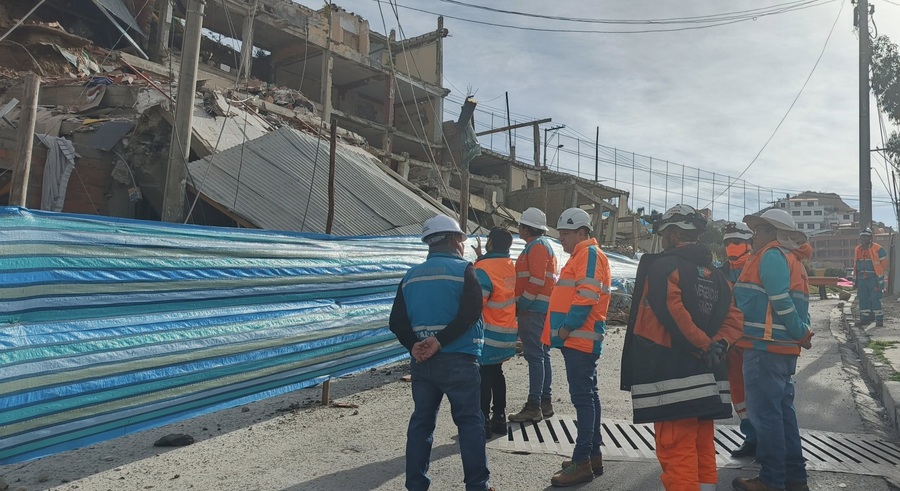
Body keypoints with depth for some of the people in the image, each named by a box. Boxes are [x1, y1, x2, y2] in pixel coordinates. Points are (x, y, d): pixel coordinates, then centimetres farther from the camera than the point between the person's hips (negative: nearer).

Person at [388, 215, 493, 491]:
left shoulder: (411, 275, 10)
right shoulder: (463, 269, -4)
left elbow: (397, 322, 2)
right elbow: (471, 312, -18)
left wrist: (415, 346, -9)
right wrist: (440, 341, -17)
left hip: (421, 362, 5)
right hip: (458, 360, -5)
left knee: (421, 422, 12)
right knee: (470, 422, 6)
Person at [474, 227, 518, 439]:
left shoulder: (484, 269, -19)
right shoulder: (510, 266, 4)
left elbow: (475, 304, -25)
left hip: (489, 334, -8)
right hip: (506, 332, 8)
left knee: (483, 377, 0)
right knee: (496, 373, 17)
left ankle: (483, 423, 6)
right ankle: (499, 418, 24)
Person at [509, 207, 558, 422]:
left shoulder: (537, 246, -11)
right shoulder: (543, 245, 20)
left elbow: (536, 281, -20)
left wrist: (520, 304, -15)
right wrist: (522, 304, 19)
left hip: (532, 309, -11)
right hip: (542, 309, 11)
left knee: (535, 356, -9)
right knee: (542, 355, 13)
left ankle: (534, 407, -6)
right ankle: (545, 402, 20)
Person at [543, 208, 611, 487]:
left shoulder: (589, 254, -10)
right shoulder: (582, 255, 21)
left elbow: (587, 297, -21)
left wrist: (566, 328, -18)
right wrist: (565, 329, 16)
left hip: (580, 338, -11)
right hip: (579, 339, 11)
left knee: (583, 398, -8)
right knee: (587, 396, 14)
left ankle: (582, 463, -5)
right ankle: (593, 456, 22)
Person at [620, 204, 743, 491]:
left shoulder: (663, 266, -8)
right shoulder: (713, 274, 16)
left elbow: (672, 310, -24)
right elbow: (733, 318, 10)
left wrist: (704, 345, -15)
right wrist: (717, 345, -2)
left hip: (671, 377, -8)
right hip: (707, 379, 8)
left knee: (676, 454, -5)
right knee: (703, 451, 16)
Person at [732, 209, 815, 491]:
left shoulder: (772, 255, -11)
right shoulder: (791, 259, 19)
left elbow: (782, 302, -18)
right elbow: (796, 305, 16)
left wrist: (801, 335, -9)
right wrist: (802, 333, 8)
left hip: (765, 346, -10)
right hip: (785, 348, 10)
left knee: (764, 413, -3)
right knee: (782, 411, 14)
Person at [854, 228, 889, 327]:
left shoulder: (878, 249, -4)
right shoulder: (857, 250, 12)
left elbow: (884, 264, -3)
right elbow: (855, 265, 18)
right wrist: (855, 280, 15)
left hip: (874, 279, -5)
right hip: (861, 279, 6)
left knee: (875, 299, -6)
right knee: (863, 299, 7)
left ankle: (879, 319, 0)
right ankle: (864, 318, 14)